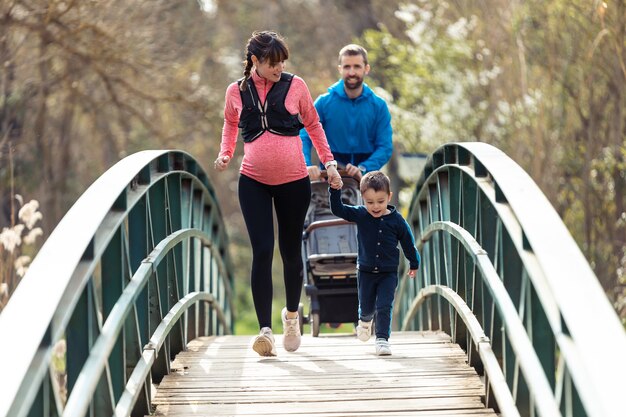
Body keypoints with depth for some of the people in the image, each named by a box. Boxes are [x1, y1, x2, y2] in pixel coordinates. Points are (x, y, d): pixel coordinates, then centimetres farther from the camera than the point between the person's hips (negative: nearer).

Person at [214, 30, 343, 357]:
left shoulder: (295, 86, -3)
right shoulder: (237, 92, 0)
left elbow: (313, 125, 9)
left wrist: (329, 162, 4)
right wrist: (225, 153, 3)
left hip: (294, 182, 0)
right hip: (253, 182, 0)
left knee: (291, 252, 12)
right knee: (262, 251, -12)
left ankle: (291, 314, 36)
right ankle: (265, 329, -11)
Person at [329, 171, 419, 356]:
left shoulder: (396, 220, -9)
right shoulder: (360, 215, -7)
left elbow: (408, 243, 3)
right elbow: (337, 209, -10)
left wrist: (414, 264, 13)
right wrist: (335, 190, -25)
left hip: (388, 273, -2)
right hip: (365, 271, 2)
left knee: (384, 307, -10)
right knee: (366, 306, 15)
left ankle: (382, 338, -1)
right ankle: (365, 320, 48)